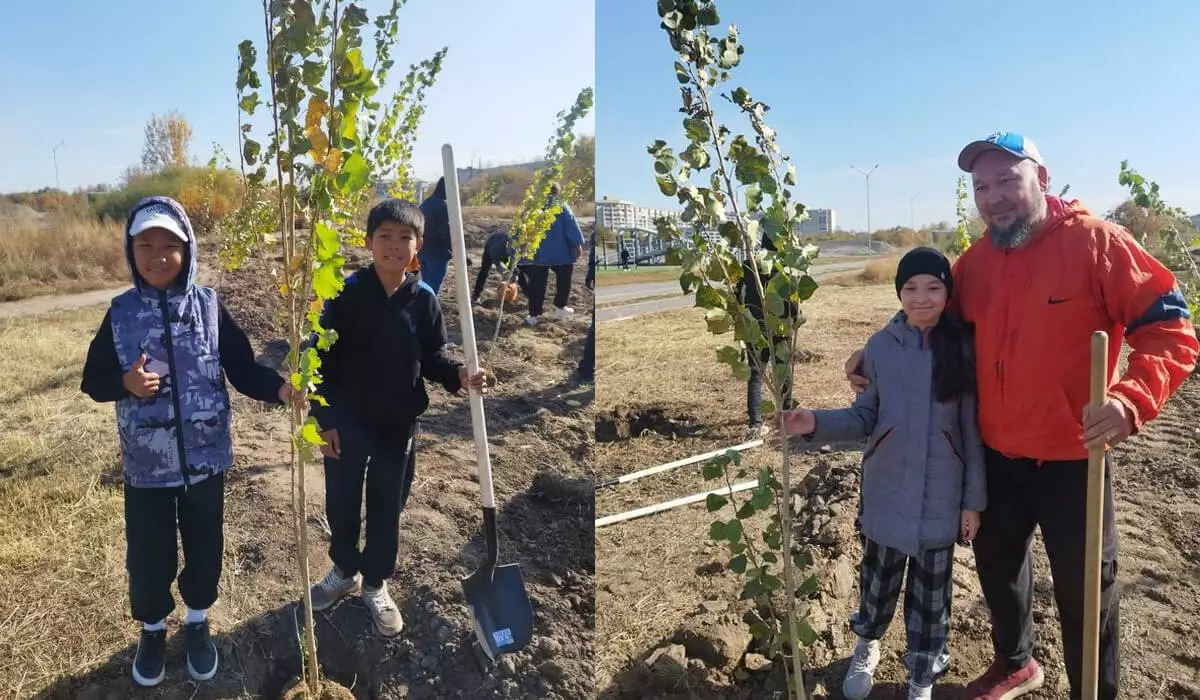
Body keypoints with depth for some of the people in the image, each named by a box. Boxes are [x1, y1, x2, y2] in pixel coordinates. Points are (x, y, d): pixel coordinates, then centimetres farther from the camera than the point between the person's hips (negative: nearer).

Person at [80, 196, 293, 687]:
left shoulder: (209, 306, -7)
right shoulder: (120, 313, -5)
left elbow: (243, 370, -5)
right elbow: (93, 380, 2)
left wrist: (279, 389, -24)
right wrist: (126, 383, -20)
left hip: (205, 458, 0)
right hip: (146, 464, 0)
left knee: (205, 546, 15)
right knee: (148, 553, 13)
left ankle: (197, 622, 40)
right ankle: (152, 629, 40)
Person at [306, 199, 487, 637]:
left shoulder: (423, 299, -5)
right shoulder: (347, 293, -10)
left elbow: (433, 357, 2)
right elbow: (324, 358, -7)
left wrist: (460, 375, -19)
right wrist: (324, 418, -9)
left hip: (399, 424, 1)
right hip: (347, 420, -1)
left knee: (387, 508, 13)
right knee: (341, 503, 14)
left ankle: (376, 585, 32)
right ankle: (345, 571, 40)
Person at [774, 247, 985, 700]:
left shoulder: (963, 349, -7)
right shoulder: (880, 347, -4)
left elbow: (973, 431, -3)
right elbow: (865, 418, 1)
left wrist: (974, 499, -2)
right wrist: (816, 423, -16)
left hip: (940, 498, -1)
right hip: (886, 493, 1)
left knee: (931, 594, 13)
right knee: (877, 582, 16)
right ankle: (866, 646, 46)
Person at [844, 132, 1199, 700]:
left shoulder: (1094, 241, -14)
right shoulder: (974, 260, 2)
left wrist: (1131, 400, -33)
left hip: (1072, 458, -5)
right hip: (994, 455, 5)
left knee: (1083, 589, 11)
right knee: (997, 565, 22)